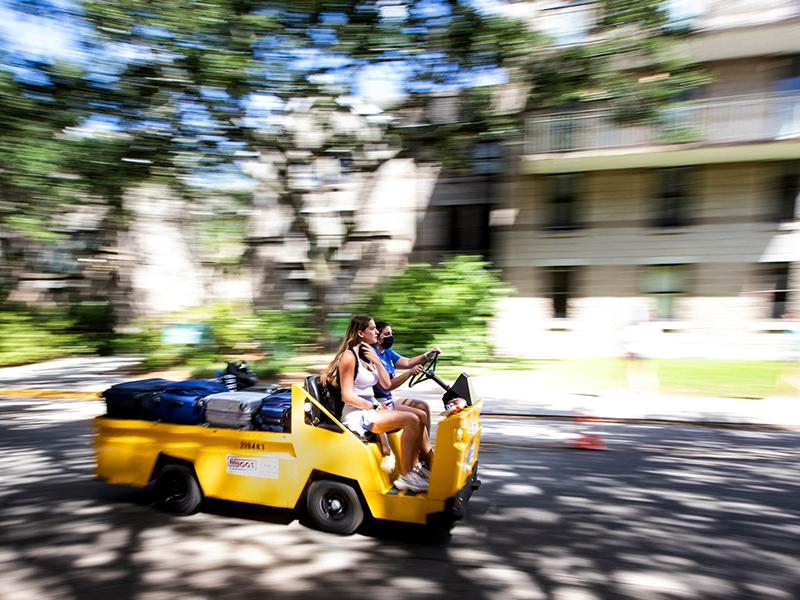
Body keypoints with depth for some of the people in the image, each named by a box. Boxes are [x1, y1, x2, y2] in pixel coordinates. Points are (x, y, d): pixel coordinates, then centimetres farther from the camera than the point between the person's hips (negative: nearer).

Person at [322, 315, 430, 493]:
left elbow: (386, 384, 12)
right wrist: (375, 407, -13)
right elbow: (348, 396, -17)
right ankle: (405, 477, -18)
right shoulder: (349, 356, -12)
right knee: (411, 420, -22)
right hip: (357, 416, -9)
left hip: (370, 410, 9)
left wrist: (376, 361, 0)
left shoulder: (367, 355, 15)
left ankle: (415, 468, -2)